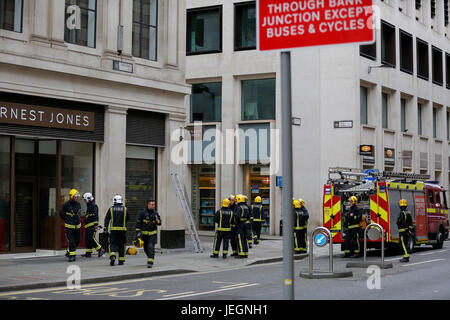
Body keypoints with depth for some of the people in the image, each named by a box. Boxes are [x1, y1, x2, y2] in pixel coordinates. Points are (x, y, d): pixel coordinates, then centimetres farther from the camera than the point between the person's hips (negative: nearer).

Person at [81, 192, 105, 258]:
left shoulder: (94, 206, -11)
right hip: (88, 226, 10)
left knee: (91, 238, -15)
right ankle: (88, 253, 11)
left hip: (92, 225, -10)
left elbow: (95, 216, -19)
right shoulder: (88, 206, 20)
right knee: (87, 239, 8)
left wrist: (96, 225, -25)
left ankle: (101, 250, -9)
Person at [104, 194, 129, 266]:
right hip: (122, 229, 1)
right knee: (121, 245, 10)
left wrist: (105, 228, 5)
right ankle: (121, 260, 13)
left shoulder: (111, 209, 0)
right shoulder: (125, 209, 2)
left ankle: (112, 256, -21)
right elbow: (128, 218, 11)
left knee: (113, 244, 3)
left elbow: (107, 219, 0)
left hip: (113, 229, -1)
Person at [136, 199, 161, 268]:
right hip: (144, 233, 0)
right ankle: (150, 257, 38)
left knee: (151, 247, -14)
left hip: (153, 234, 0)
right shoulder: (143, 212, -5)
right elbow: (138, 223, -3)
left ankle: (150, 262, -17)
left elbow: (159, 223, 7)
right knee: (146, 248, 10)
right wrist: (138, 232, -10)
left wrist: (157, 220, -16)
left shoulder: (155, 213, 3)